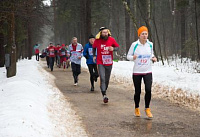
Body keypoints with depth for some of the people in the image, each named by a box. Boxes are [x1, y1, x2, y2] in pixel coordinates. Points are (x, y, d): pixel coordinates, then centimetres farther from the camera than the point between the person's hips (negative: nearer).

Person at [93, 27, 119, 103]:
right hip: (100, 63, -2)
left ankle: (104, 91, 33)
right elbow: (94, 47, 15)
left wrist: (113, 49, -13)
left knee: (107, 80, 12)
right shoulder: (97, 40, -5)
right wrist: (94, 55, 10)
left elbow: (117, 47, 7)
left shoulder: (111, 39, -4)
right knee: (102, 78, -16)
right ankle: (104, 95, -18)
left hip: (109, 63, 2)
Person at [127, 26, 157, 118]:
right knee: (137, 92, 5)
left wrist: (153, 58, -2)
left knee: (148, 90, -13)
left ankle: (147, 109, 6)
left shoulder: (150, 44, 2)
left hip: (148, 72, 2)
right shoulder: (134, 45, -7)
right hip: (137, 72, -2)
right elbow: (128, 56, 2)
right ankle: (137, 109, 28)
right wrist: (133, 57, -20)